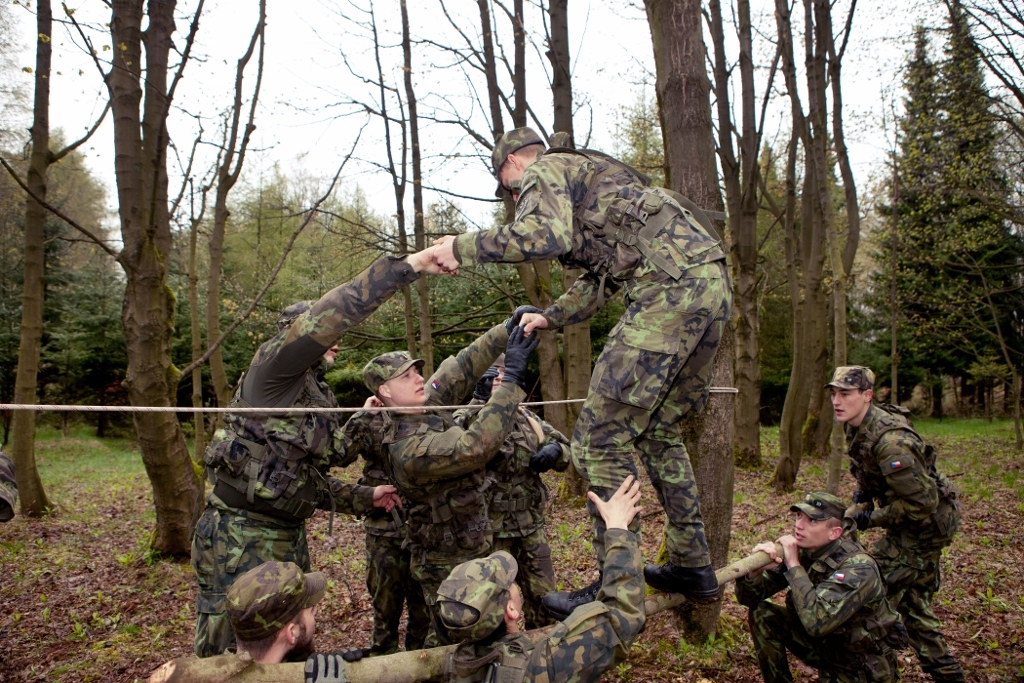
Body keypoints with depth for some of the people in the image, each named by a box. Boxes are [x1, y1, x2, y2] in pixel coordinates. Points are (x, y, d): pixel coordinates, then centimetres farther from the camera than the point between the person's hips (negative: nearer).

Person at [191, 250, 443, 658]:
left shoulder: (316, 398, 17)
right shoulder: (272, 368, -10)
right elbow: (331, 313, -26)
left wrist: (364, 498, 13)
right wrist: (410, 264, -30)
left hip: (289, 539, 9)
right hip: (239, 540, -9)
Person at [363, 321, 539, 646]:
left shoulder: (426, 404, -5)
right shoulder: (409, 449, -30)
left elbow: (464, 365, -6)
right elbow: (476, 446, -41)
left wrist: (510, 328, -16)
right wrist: (512, 379, -41)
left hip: (473, 548, 9)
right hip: (448, 567, -9)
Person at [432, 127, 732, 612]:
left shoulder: (543, 171, 5)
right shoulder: (588, 176, 34)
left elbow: (546, 235, -18)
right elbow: (602, 276, 36)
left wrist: (463, 247, -8)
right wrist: (551, 318, 31)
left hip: (671, 286, -10)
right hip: (712, 283, 10)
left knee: (602, 437, -6)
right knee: (659, 429, 18)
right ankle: (692, 567, 24)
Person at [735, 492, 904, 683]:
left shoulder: (858, 568, -27)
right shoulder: (799, 551, -10)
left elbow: (817, 623, -40)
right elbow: (749, 599, -8)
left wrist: (793, 565, -33)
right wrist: (755, 570, -30)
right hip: (824, 645, 5)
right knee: (761, 613, -10)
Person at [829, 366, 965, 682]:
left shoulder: (889, 441, -33)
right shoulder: (858, 426, -3)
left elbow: (922, 503, -30)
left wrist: (871, 519, -21)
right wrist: (863, 488, 3)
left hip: (925, 524, -10)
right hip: (909, 521, 10)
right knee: (912, 600, 19)